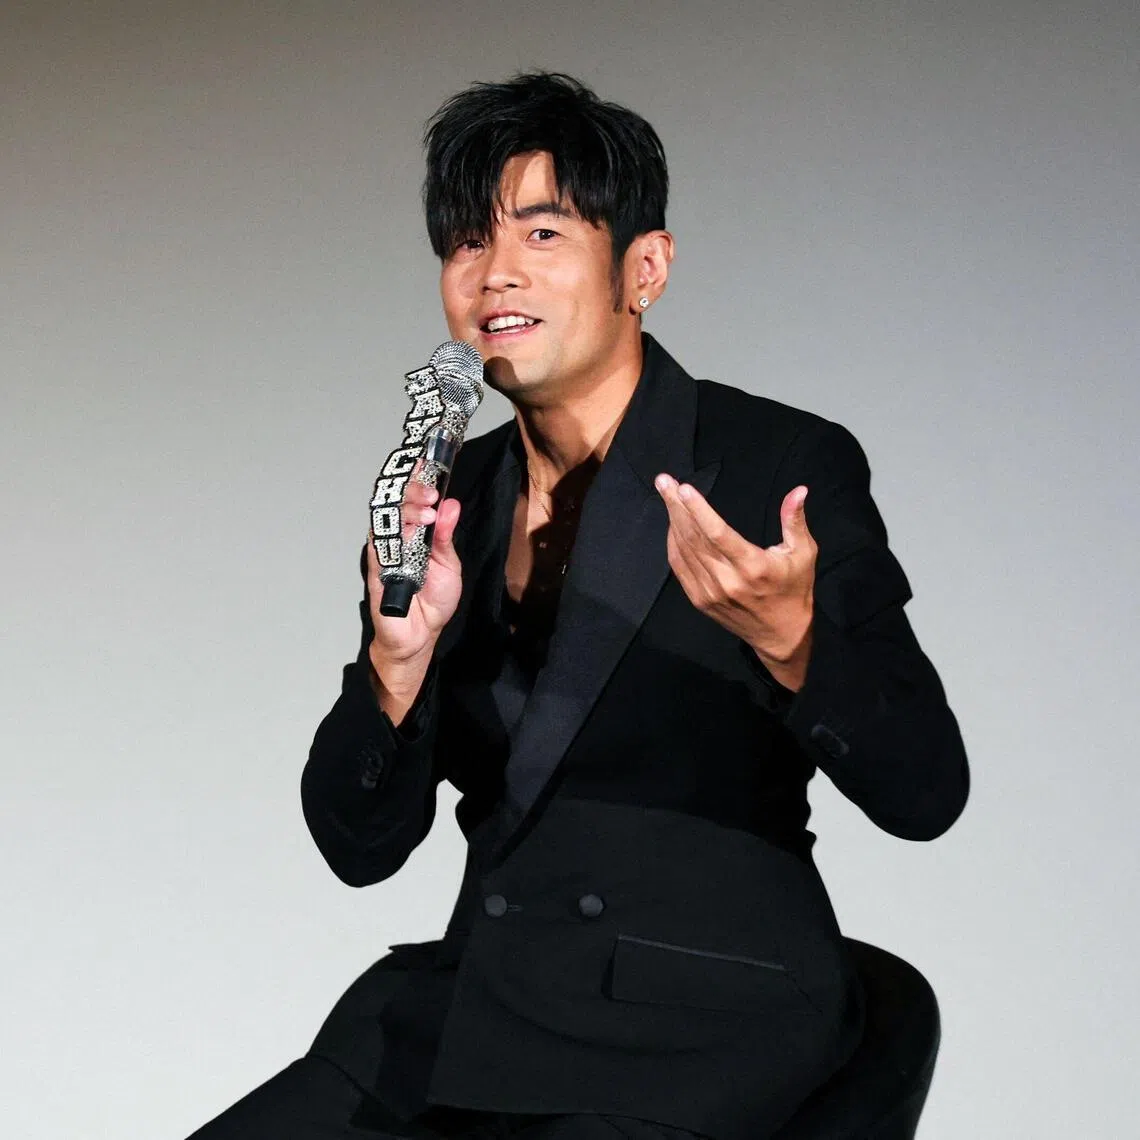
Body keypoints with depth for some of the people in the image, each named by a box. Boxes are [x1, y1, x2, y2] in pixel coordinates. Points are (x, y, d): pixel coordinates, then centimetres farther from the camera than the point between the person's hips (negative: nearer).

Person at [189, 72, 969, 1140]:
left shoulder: (788, 464, -7)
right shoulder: (449, 498, 7)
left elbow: (924, 792, -9)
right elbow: (362, 846, 4)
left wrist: (789, 640, -28)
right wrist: (400, 656, -15)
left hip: (700, 1025, -4)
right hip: (471, 1004, 5)